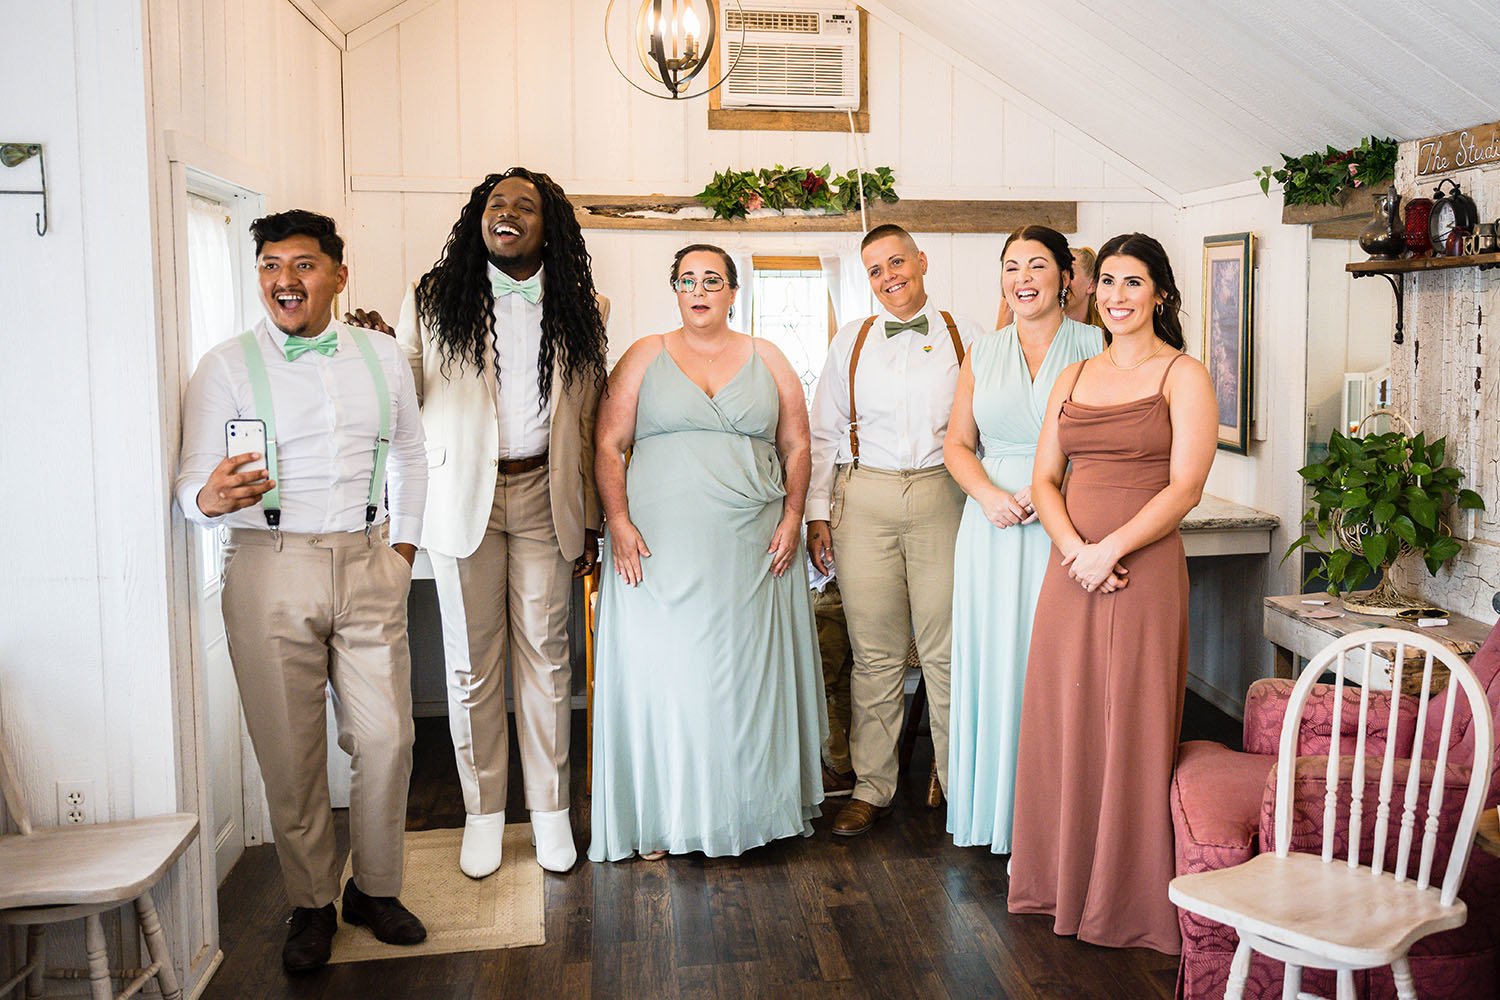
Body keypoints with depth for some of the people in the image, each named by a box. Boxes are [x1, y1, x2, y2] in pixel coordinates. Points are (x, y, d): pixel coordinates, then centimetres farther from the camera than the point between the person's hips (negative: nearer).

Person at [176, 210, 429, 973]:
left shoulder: (382, 357, 9)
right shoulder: (227, 365, -1)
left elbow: (408, 456, 20)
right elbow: (191, 484, -8)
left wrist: (403, 541, 12)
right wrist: (211, 498, -31)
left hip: (368, 565, 3)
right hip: (271, 569, -2)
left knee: (385, 738, 3)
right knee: (290, 751, 3)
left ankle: (375, 888, 23)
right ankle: (310, 904, 21)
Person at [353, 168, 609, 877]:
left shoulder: (576, 308, 5)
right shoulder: (433, 299, 1)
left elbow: (586, 426, 7)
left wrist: (590, 522, 7)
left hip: (543, 496, 1)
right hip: (463, 496, 0)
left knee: (545, 654, 6)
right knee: (472, 664, 7)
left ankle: (549, 807, 20)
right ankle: (483, 811, 22)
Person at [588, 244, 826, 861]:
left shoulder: (767, 360, 12)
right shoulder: (644, 358, 7)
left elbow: (796, 447, 11)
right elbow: (608, 446, 2)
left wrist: (792, 518, -2)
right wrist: (618, 522, -9)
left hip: (752, 550, 1)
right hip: (659, 547, -1)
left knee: (745, 671, 5)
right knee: (658, 667, -1)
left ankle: (742, 807, 17)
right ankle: (660, 817, 9)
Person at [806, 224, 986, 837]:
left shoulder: (964, 338, 8)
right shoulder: (851, 342, 12)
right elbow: (823, 433, 12)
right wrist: (817, 513, 6)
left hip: (943, 497, -1)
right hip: (865, 501, 1)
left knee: (947, 649, 0)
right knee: (875, 652, 4)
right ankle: (872, 787, 15)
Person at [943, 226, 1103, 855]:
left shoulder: (1095, 348, 3)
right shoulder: (982, 354, 13)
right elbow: (957, 444, 11)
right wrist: (990, 494, -7)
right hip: (994, 526, 3)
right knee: (993, 659, 5)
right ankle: (997, 810, 16)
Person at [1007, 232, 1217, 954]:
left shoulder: (1183, 377, -2)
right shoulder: (1073, 378, 14)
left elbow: (1185, 487, -10)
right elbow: (1044, 478, 8)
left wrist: (1110, 549, -16)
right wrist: (1074, 549, -9)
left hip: (1144, 570, -5)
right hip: (1070, 568, 5)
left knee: (1132, 727, 2)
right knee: (1063, 722, 10)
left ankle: (1129, 896, 17)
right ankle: (1063, 878, 27)